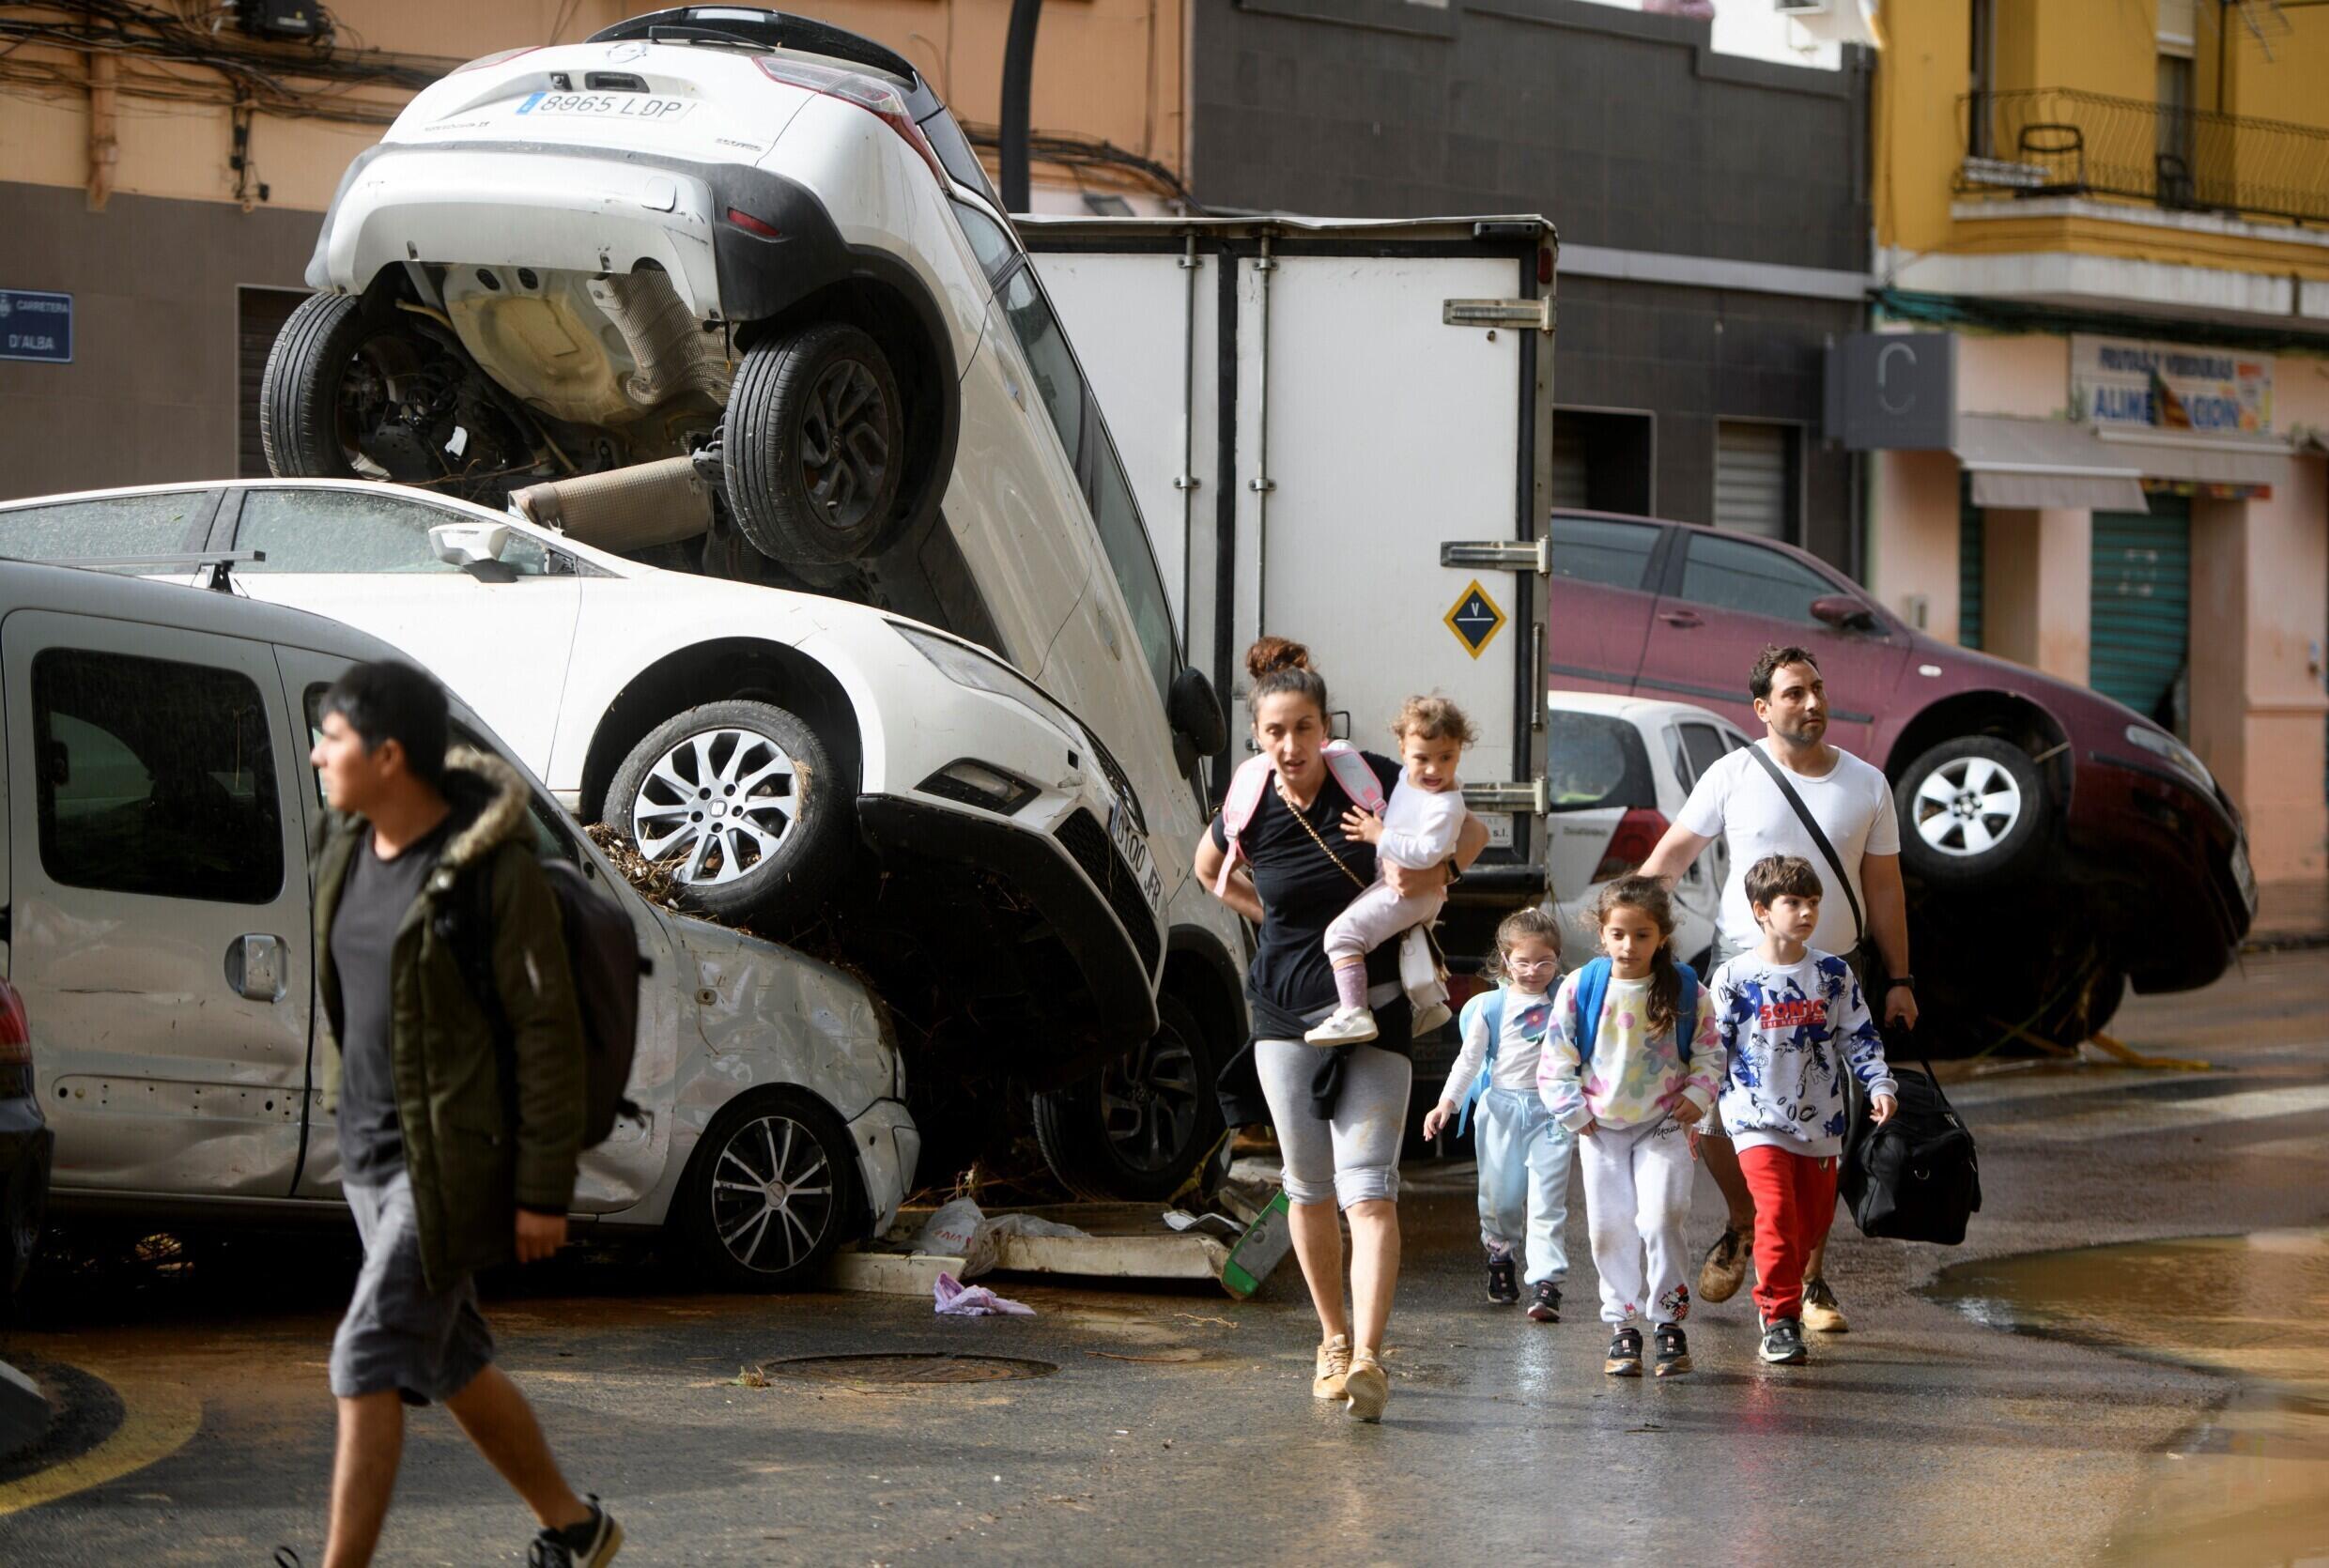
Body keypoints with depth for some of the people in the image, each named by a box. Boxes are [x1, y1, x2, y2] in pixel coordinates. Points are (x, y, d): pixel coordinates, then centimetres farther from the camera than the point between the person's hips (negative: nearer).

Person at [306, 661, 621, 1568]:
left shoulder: (493, 871, -18)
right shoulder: (349, 850, 6)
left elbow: (548, 1032, -16)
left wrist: (545, 1191, -17)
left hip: (450, 1160, -8)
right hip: (369, 1147, 8)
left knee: (369, 1364, -12)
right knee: (452, 1361, 17)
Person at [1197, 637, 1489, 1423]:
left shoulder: (1372, 779, -10)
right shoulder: (1248, 811, -6)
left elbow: (1471, 833, 4)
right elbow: (1208, 867, 19)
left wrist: (1436, 873, -15)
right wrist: (1271, 914, 7)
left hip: (1373, 1011, -2)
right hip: (1287, 1012, 2)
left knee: (1368, 1188, -14)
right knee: (1309, 1187, 9)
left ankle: (1368, 1359, -24)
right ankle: (1334, 1340, 27)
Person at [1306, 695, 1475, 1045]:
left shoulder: (1444, 806, -24)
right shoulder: (1408, 776, 4)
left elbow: (1427, 853, -32)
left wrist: (1379, 836, -26)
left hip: (1411, 889, -10)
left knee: (1344, 932, -22)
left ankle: (1353, 1013, -30)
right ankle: (1429, 1004, 51)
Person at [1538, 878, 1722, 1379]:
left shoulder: (1685, 990, -6)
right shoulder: (1580, 989, -6)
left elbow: (1709, 1053, 5)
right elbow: (1556, 1061, 0)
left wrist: (1696, 1098, -8)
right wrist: (1575, 1113, -4)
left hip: (1663, 1125, -2)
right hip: (1601, 1129, 2)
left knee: (1660, 1219, -16)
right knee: (1610, 1229, 3)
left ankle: (1670, 1323, -4)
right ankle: (1624, 1327, 15)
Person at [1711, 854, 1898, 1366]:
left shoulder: (1834, 974, 5)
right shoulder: (1735, 978, -3)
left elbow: (1858, 1036, 9)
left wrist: (1879, 1085, -5)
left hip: (1821, 1120, 4)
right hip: (1758, 1119, -4)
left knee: (1812, 1220, 8)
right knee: (1776, 1214, -16)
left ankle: (1778, 1298, 28)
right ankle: (1779, 1318, -10)